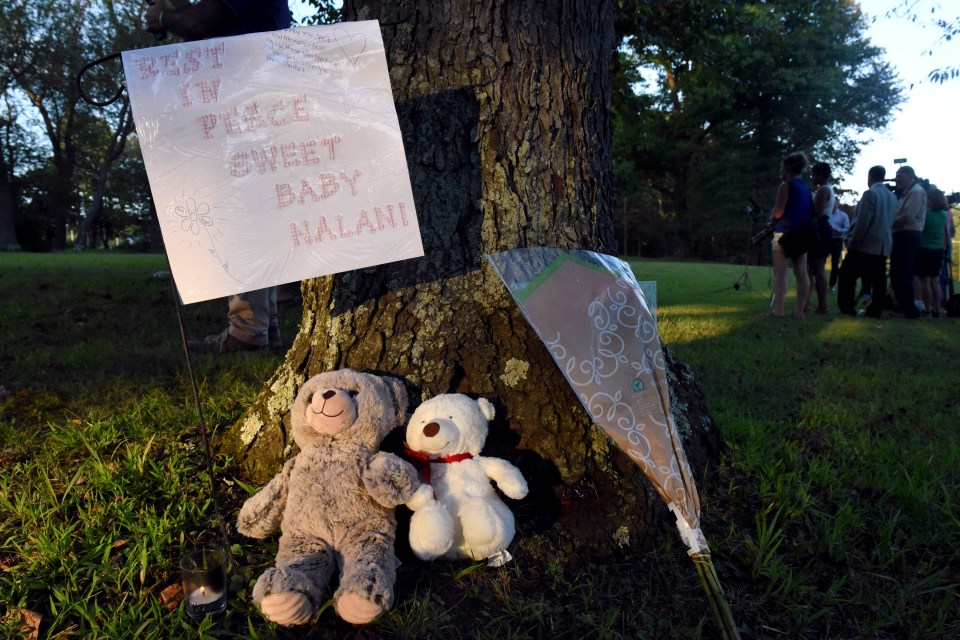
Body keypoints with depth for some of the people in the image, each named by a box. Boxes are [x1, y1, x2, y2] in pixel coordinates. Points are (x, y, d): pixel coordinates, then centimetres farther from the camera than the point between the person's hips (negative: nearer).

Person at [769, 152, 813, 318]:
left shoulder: (786, 185, -9)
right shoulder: (806, 187, 14)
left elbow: (778, 212, -14)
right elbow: (810, 212, 15)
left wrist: (772, 218, 5)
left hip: (785, 232, -7)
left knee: (780, 273, -6)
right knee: (801, 273, 6)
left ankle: (778, 309, -10)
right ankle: (800, 310, 8)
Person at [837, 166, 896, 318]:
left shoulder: (870, 194, -11)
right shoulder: (892, 196, 11)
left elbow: (862, 221, -16)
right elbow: (891, 221, 14)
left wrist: (852, 242, -11)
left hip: (865, 244, -7)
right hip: (883, 245, 7)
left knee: (847, 275, 1)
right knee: (878, 279, 5)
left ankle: (847, 307, -1)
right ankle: (875, 310, 5)